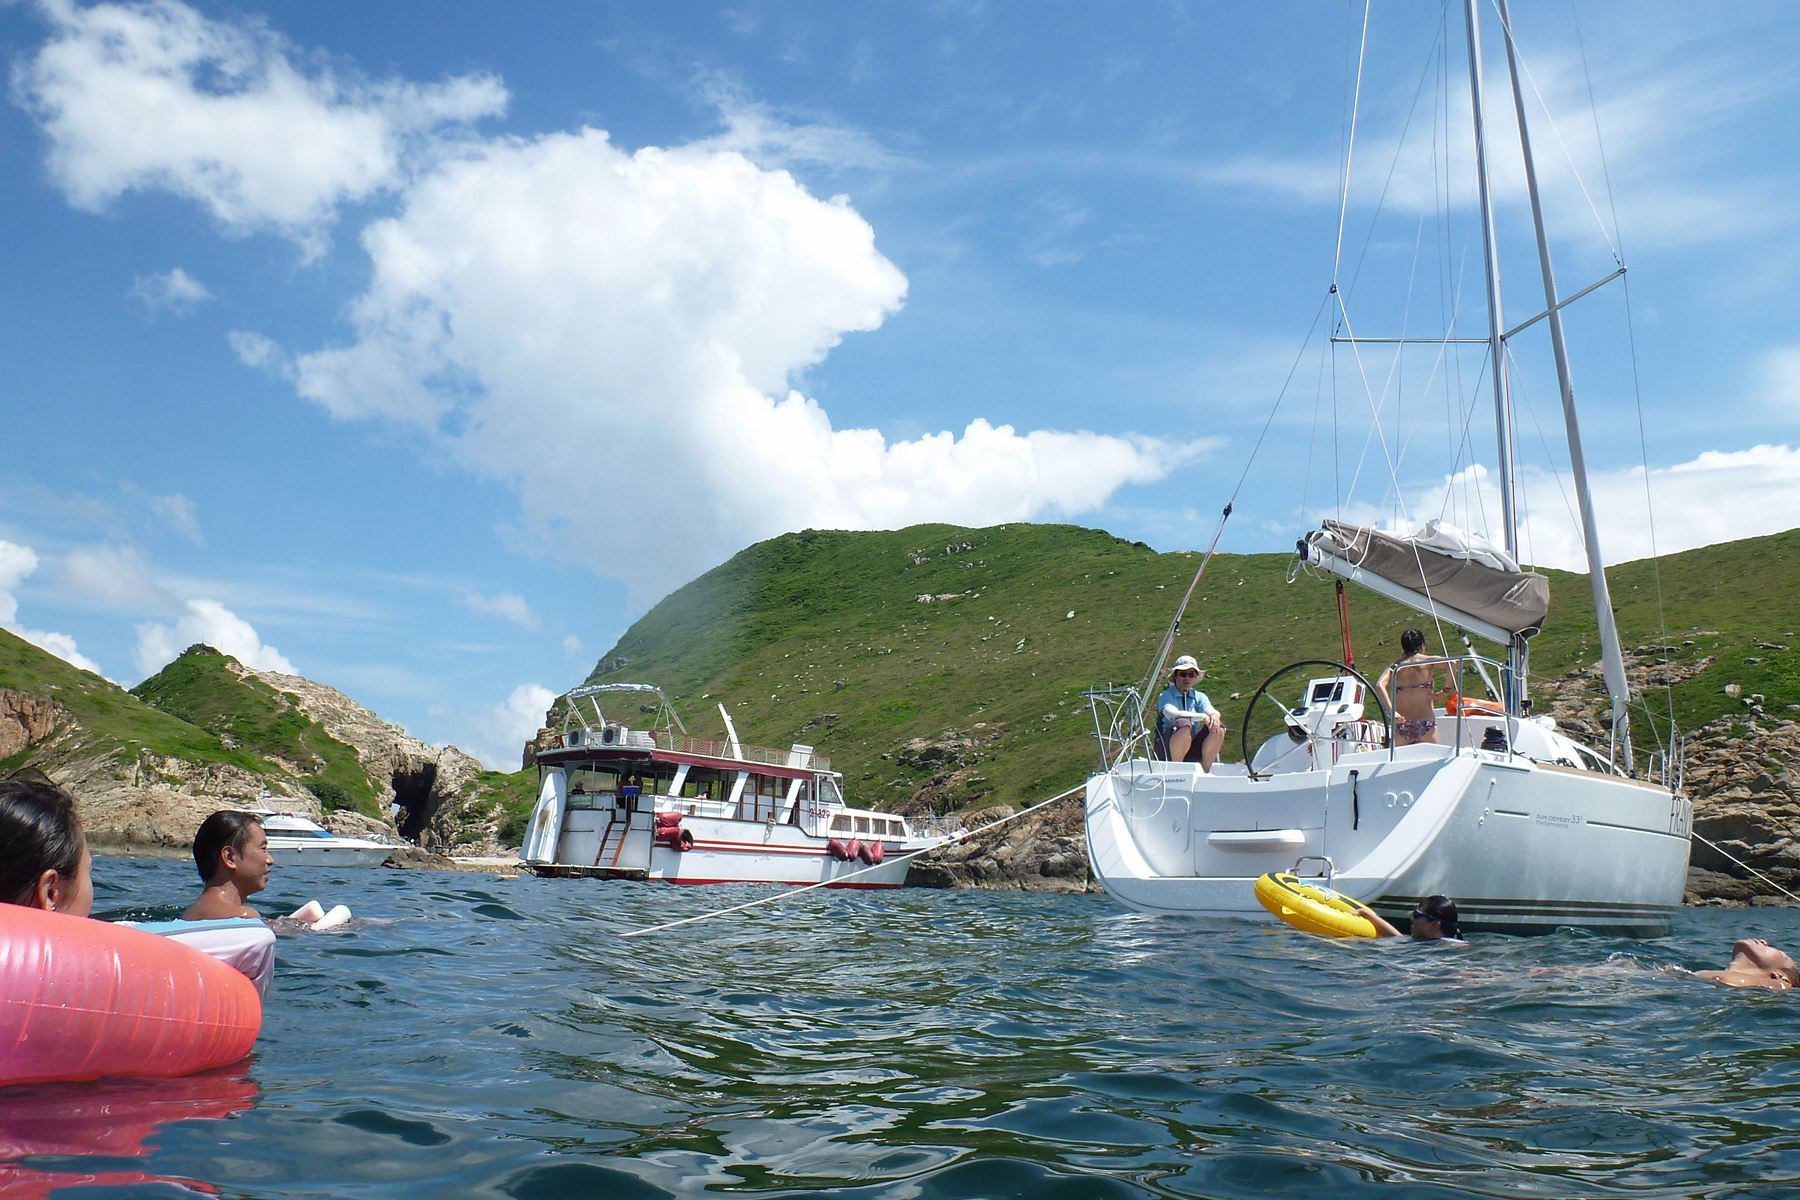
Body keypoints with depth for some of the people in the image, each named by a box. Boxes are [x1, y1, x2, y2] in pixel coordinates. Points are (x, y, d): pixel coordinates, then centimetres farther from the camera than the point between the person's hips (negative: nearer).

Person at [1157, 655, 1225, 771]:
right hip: (1168, 748, -4)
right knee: (1184, 724, -33)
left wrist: (1214, 716, -32)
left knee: (1218, 727, -18)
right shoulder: (1166, 696, -1)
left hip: (1193, 747, 4)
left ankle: (1206, 770, -12)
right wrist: (1202, 717, -31)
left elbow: (1211, 711, -7)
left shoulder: (1199, 697, 13)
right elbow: (1172, 714, -23)